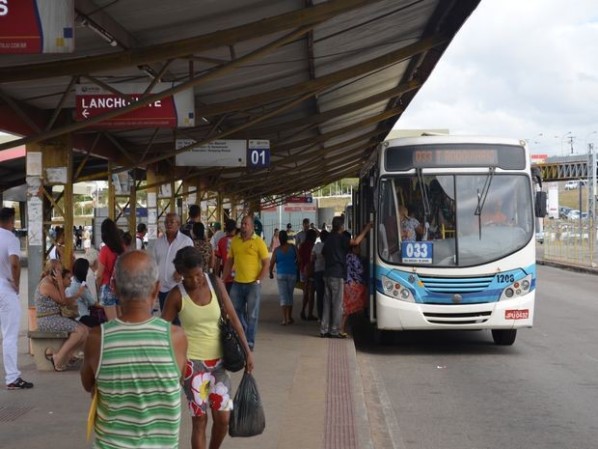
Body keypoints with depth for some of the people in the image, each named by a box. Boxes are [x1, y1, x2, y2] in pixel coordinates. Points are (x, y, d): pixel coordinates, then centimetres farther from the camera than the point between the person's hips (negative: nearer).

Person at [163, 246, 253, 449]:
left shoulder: (215, 284, -3)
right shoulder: (177, 295, -11)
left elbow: (233, 318, 3)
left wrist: (247, 350, 0)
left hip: (218, 360, 3)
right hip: (193, 362, -3)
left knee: (223, 418, 4)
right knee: (199, 420, 2)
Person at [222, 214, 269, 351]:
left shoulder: (258, 242, -7)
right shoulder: (234, 240, 6)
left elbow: (266, 264, -6)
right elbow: (229, 261, 13)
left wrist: (258, 281, -12)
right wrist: (223, 280, 9)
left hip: (252, 284, -4)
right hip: (237, 283, 4)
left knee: (251, 315, 3)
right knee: (236, 312, 10)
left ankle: (250, 342, 13)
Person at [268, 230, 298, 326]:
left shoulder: (277, 250, -3)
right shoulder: (293, 247, -2)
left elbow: (271, 263, -4)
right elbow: (299, 259, -2)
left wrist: (271, 273, 12)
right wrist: (297, 269, 15)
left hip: (281, 274, -1)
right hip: (292, 274, 1)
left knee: (283, 296, 1)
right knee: (290, 295, 16)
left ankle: (284, 319, -7)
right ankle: (289, 317, 21)